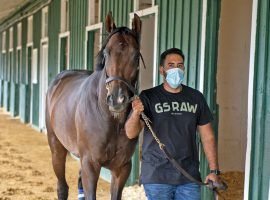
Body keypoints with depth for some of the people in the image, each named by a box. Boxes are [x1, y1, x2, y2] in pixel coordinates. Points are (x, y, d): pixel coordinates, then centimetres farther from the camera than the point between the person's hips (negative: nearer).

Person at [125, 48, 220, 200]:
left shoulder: (196, 98, 7)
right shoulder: (148, 97, -2)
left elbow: (207, 136, 9)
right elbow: (131, 134, -11)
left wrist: (214, 170, 2)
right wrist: (136, 113, -32)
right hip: (157, 176, -3)